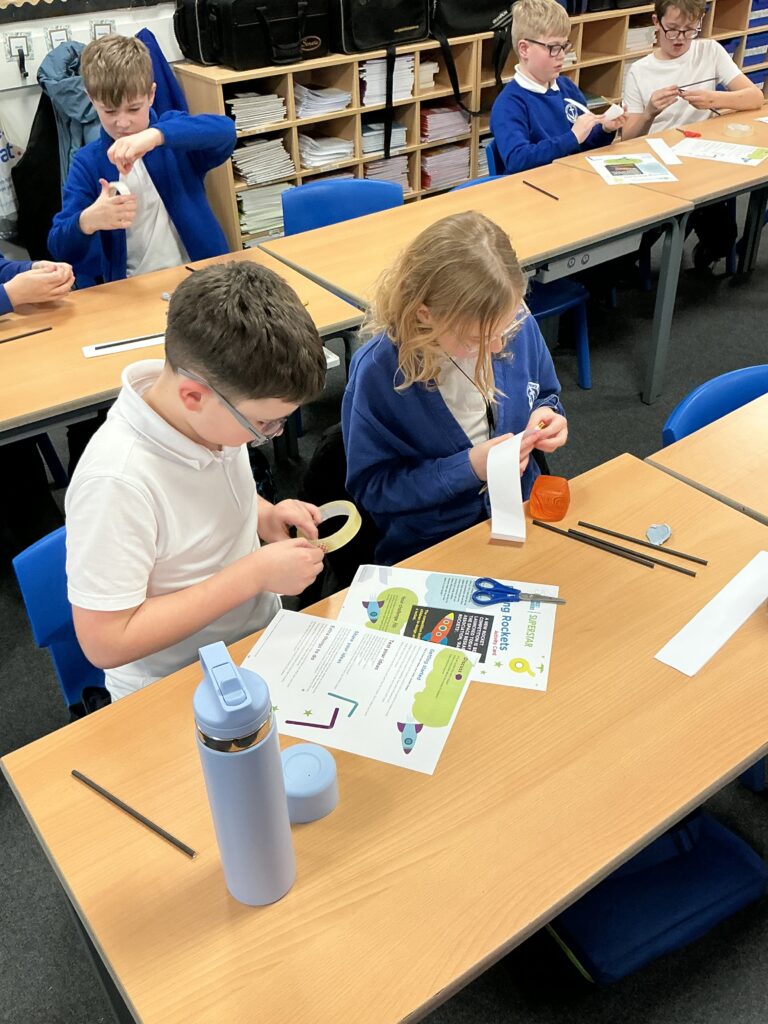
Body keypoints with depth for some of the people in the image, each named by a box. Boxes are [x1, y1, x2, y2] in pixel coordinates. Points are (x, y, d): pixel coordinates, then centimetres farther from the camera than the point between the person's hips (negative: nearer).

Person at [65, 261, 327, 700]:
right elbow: (105, 642, -25)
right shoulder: (117, 482, -30)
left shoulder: (207, 411, -9)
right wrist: (254, 574, -25)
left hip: (260, 632, 7)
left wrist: (265, 516, -7)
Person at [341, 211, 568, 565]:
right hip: (428, 550, -2)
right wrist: (468, 468, -22)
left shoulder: (519, 326, -9)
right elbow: (370, 487, -13)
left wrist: (545, 416, -12)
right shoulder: (376, 373, -21)